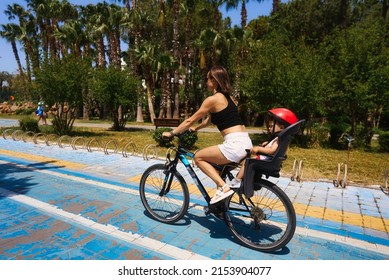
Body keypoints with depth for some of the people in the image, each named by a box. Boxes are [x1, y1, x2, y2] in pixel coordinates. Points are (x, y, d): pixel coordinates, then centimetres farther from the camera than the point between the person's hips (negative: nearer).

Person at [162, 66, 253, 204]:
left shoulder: (212, 99, -6)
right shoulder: (227, 98, 20)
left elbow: (190, 120, -1)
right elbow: (209, 120, 30)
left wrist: (171, 133, 9)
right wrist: (195, 128, 40)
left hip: (234, 144, -9)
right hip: (246, 143, 9)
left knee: (198, 157, 6)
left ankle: (223, 186, -3)